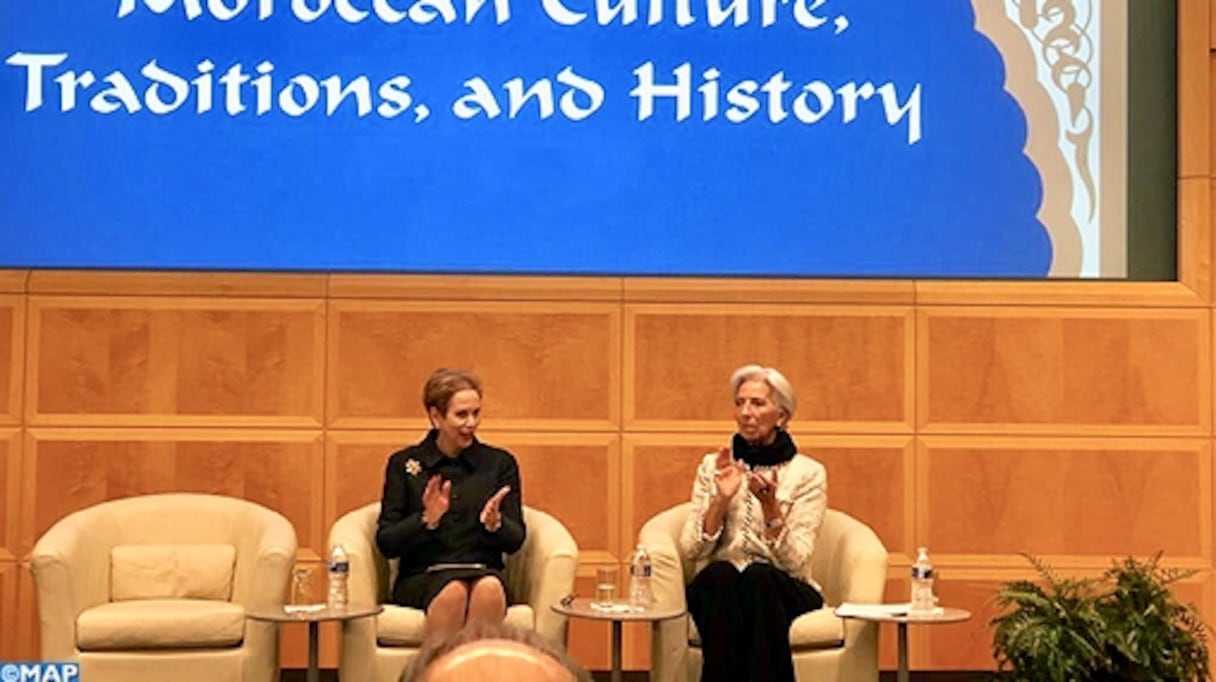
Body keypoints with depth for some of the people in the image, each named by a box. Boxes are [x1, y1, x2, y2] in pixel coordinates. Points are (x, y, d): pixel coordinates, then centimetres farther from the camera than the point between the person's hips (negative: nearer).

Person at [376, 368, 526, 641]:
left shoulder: (500, 463, 12)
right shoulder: (404, 464, 8)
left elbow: (515, 540, 7)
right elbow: (386, 543, 2)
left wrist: (495, 523, -15)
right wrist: (426, 520, -15)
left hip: (484, 573, 1)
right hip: (421, 578, -1)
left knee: (490, 588, -35)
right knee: (453, 591, -36)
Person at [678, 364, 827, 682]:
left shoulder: (808, 473, 2)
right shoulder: (713, 465, 10)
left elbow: (795, 562, -8)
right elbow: (691, 551, 1)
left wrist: (771, 506, -22)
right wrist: (721, 500, -12)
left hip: (782, 591, -1)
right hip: (718, 587, 1)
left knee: (758, 576, -36)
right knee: (721, 574, -35)